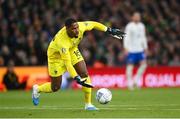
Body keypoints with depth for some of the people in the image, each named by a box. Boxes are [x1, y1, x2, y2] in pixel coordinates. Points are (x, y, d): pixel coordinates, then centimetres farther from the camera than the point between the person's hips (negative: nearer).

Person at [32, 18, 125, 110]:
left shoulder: (80, 27, -29)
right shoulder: (62, 42, -44)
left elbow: (93, 24, -7)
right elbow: (68, 64, -43)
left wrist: (110, 31, -6)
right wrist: (77, 79, -50)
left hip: (72, 51, 5)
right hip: (56, 55, -5)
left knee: (85, 74, -13)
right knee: (55, 88, 3)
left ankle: (88, 104, -2)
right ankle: (37, 89, 35)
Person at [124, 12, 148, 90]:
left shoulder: (141, 26, 13)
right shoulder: (129, 26, -6)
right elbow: (126, 37, -9)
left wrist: (145, 48, 17)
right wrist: (126, 48, -17)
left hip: (140, 49, 6)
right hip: (131, 49, -6)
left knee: (143, 64, -4)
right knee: (130, 65, -4)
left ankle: (136, 81, 7)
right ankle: (129, 83, 1)